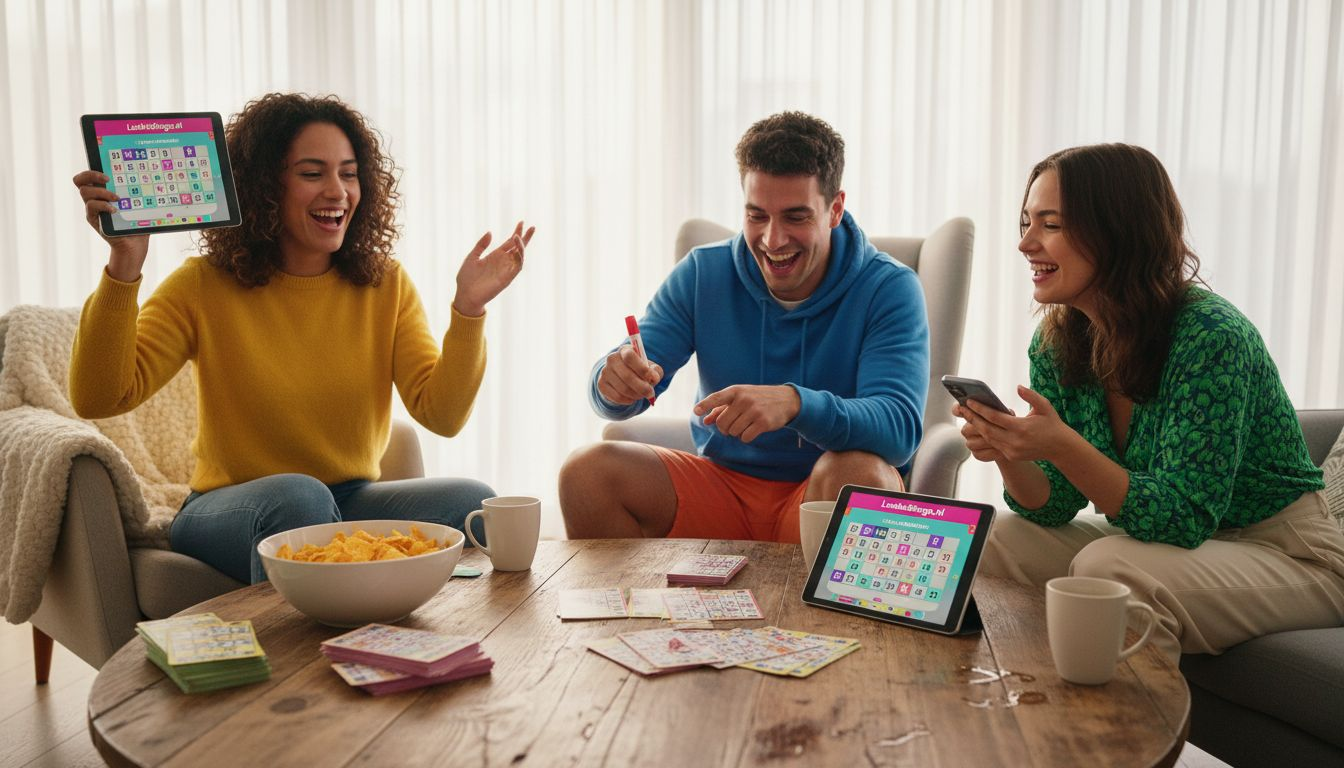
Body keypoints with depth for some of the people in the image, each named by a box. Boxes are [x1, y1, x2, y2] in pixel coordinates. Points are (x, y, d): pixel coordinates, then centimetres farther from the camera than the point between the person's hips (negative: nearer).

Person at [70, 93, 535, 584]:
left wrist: (468, 309, -22)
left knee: (471, 501, -25)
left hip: (350, 506, 3)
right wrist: (124, 267, -29)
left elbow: (441, 415, -8)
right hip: (228, 512, -2)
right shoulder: (205, 287, -6)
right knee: (297, 495, -37)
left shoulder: (385, 286, 1)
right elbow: (100, 399, -18)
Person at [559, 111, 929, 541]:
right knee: (587, 472, -18)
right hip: (722, 483, 3)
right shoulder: (703, 274, 0)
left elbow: (899, 428, -24)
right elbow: (616, 401, -4)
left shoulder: (889, 289, -9)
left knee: (859, 473, -36)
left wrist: (794, 403, -43)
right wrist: (615, 381, -30)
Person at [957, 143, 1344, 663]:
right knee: (996, 540, -9)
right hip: (1172, 542, 6)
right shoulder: (1056, 344, -4)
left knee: (1109, 566, -31)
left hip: (1284, 556, -6)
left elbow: (1184, 519, -27)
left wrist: (1061, 446, -39)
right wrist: (1006, 451, -23)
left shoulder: (1211, 337, -24)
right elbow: (1054, 505, -2)